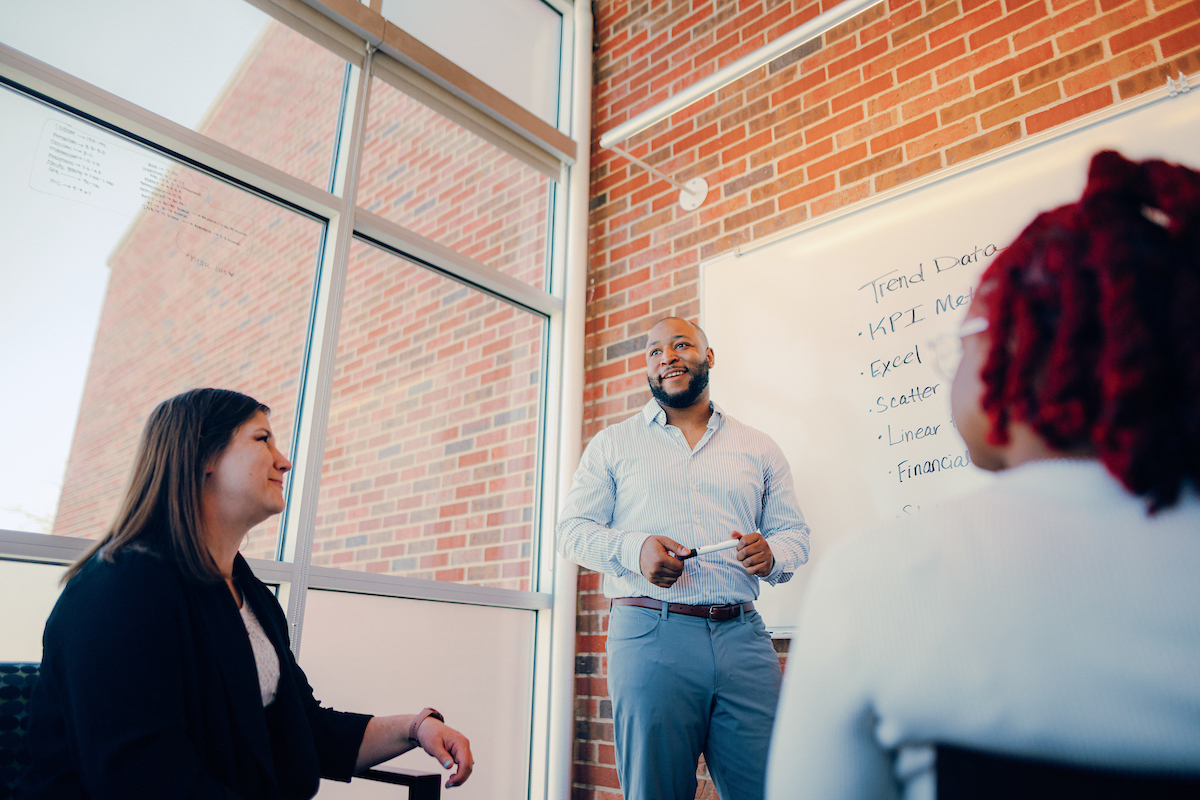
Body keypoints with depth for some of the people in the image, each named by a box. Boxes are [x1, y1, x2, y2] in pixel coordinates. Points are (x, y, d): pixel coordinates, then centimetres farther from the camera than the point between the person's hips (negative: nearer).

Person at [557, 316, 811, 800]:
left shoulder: (759, 448, 16)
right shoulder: (614, 443, 12)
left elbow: (794, 533, 16)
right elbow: (574, 529, 6)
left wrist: (771, 554, -9)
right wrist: (633, 548, -14)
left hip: (743, 637, 2)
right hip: (650, 634, -1)